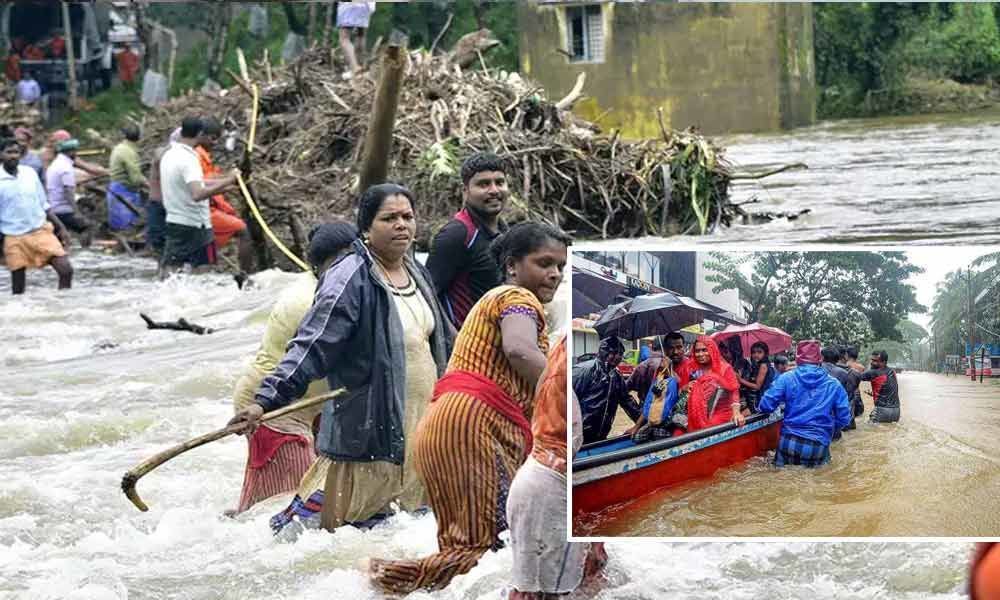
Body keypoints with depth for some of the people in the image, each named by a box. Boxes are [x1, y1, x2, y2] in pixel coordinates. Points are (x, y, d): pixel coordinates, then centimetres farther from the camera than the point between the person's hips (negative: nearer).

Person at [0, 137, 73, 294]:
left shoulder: (30, 173, 4)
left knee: (66, 270, -8)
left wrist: (61, 228, 10)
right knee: (18, 288, 3)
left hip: (42, 232, 3)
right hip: (15, 239, -3)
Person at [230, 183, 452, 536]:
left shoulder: (416, 273, 9)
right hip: (368, 431, -8)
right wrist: (266, 401, -31)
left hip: (419, 427, 8)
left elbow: (440, 339, 25)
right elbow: (310, 348, -22)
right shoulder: (350, 280, -16)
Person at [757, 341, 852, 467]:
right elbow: (844, 418, 6)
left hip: (790, 443, 0)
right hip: (818, 447, 0)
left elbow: (766, 406, -1)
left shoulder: (786, 379, 1)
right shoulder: (833, 384, 5)